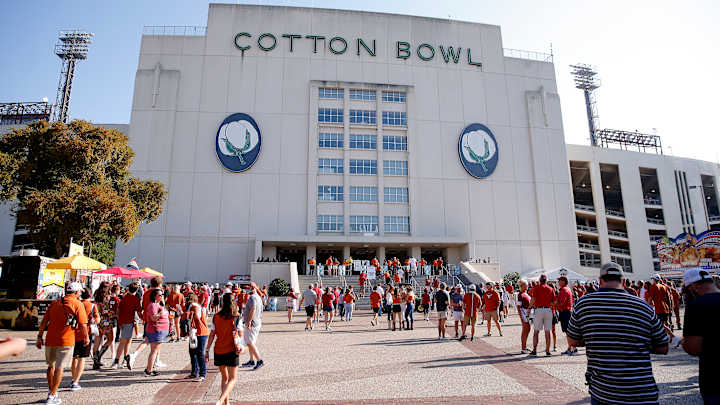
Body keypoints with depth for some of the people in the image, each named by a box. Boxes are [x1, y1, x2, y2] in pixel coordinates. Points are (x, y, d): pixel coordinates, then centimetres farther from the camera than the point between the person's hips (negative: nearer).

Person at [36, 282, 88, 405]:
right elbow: (83, 325, -8)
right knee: (59, 368, 3)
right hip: (66, 341, -5)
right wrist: (86, 338, 6)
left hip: (50, 340, 5)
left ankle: (51, 391, 29)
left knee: (51, 365, 21)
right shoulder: (78, 304, -5)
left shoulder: (54, 303, 10)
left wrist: (39, 337, 15)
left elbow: (44, 321, 8)